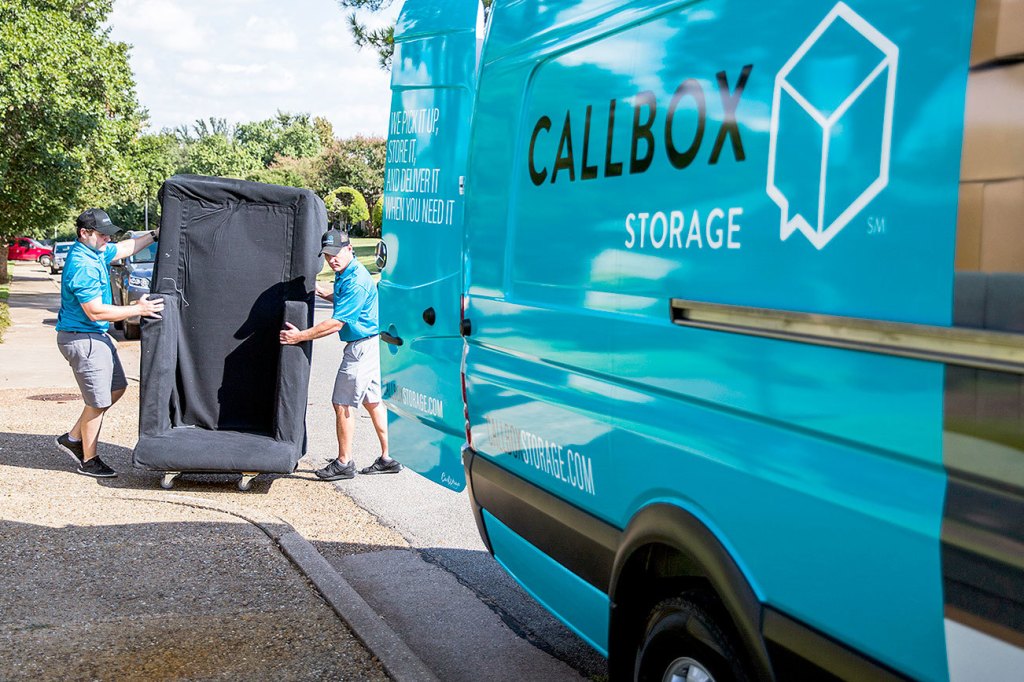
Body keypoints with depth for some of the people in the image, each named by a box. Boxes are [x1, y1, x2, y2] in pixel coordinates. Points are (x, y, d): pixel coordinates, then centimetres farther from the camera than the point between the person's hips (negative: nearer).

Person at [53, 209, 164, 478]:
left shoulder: (96, 252, 6)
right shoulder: (83, 266, -25)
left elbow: (125, 248, 24)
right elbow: (95, 312, -26)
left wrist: (154, 235, 19)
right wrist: (138, 310, -24)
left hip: (97, 336, 10)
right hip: (82, 339, -10)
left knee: (117, 387, 19)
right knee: (98, 402, 0)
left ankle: (74, 438, 26)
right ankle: (89, 461, 15)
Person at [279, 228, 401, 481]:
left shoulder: (356, 281, -24)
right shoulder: (345, 273, 8)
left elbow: (336, 323, -24)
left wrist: (300, 336, -17)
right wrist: (319, 290, 19)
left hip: (363, 346, -11)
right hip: (370, 345, 11)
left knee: (342, 404, -2)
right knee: (372, 401, 15)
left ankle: (344, 463, 8)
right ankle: (388, 459, 21)